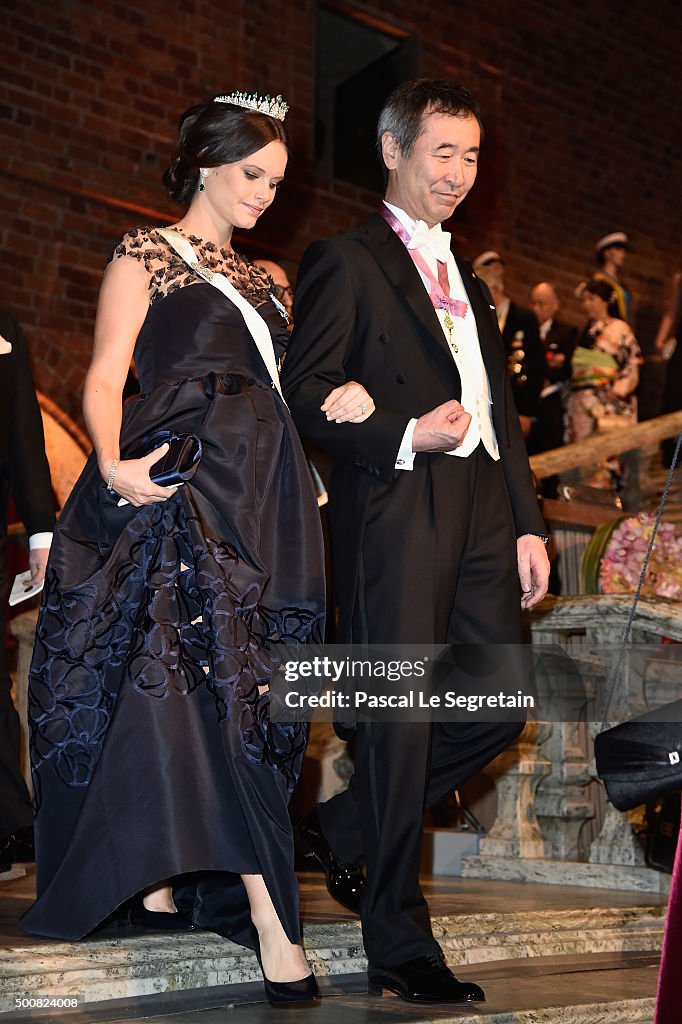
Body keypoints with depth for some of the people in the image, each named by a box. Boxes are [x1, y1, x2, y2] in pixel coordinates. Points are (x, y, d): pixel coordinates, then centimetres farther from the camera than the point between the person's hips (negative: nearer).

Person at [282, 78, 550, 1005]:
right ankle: (400, 947, 7)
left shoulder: (466, 280, 26)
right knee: (402, 722, -4)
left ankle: (343, 829, 23)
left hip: (482, 514, 8)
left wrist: (527, 523, 16)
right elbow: (302, 391, -7)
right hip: (399, 512, -7)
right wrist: (405, 436, -18)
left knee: (499, 709, 4)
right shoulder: (348, 261, 2)